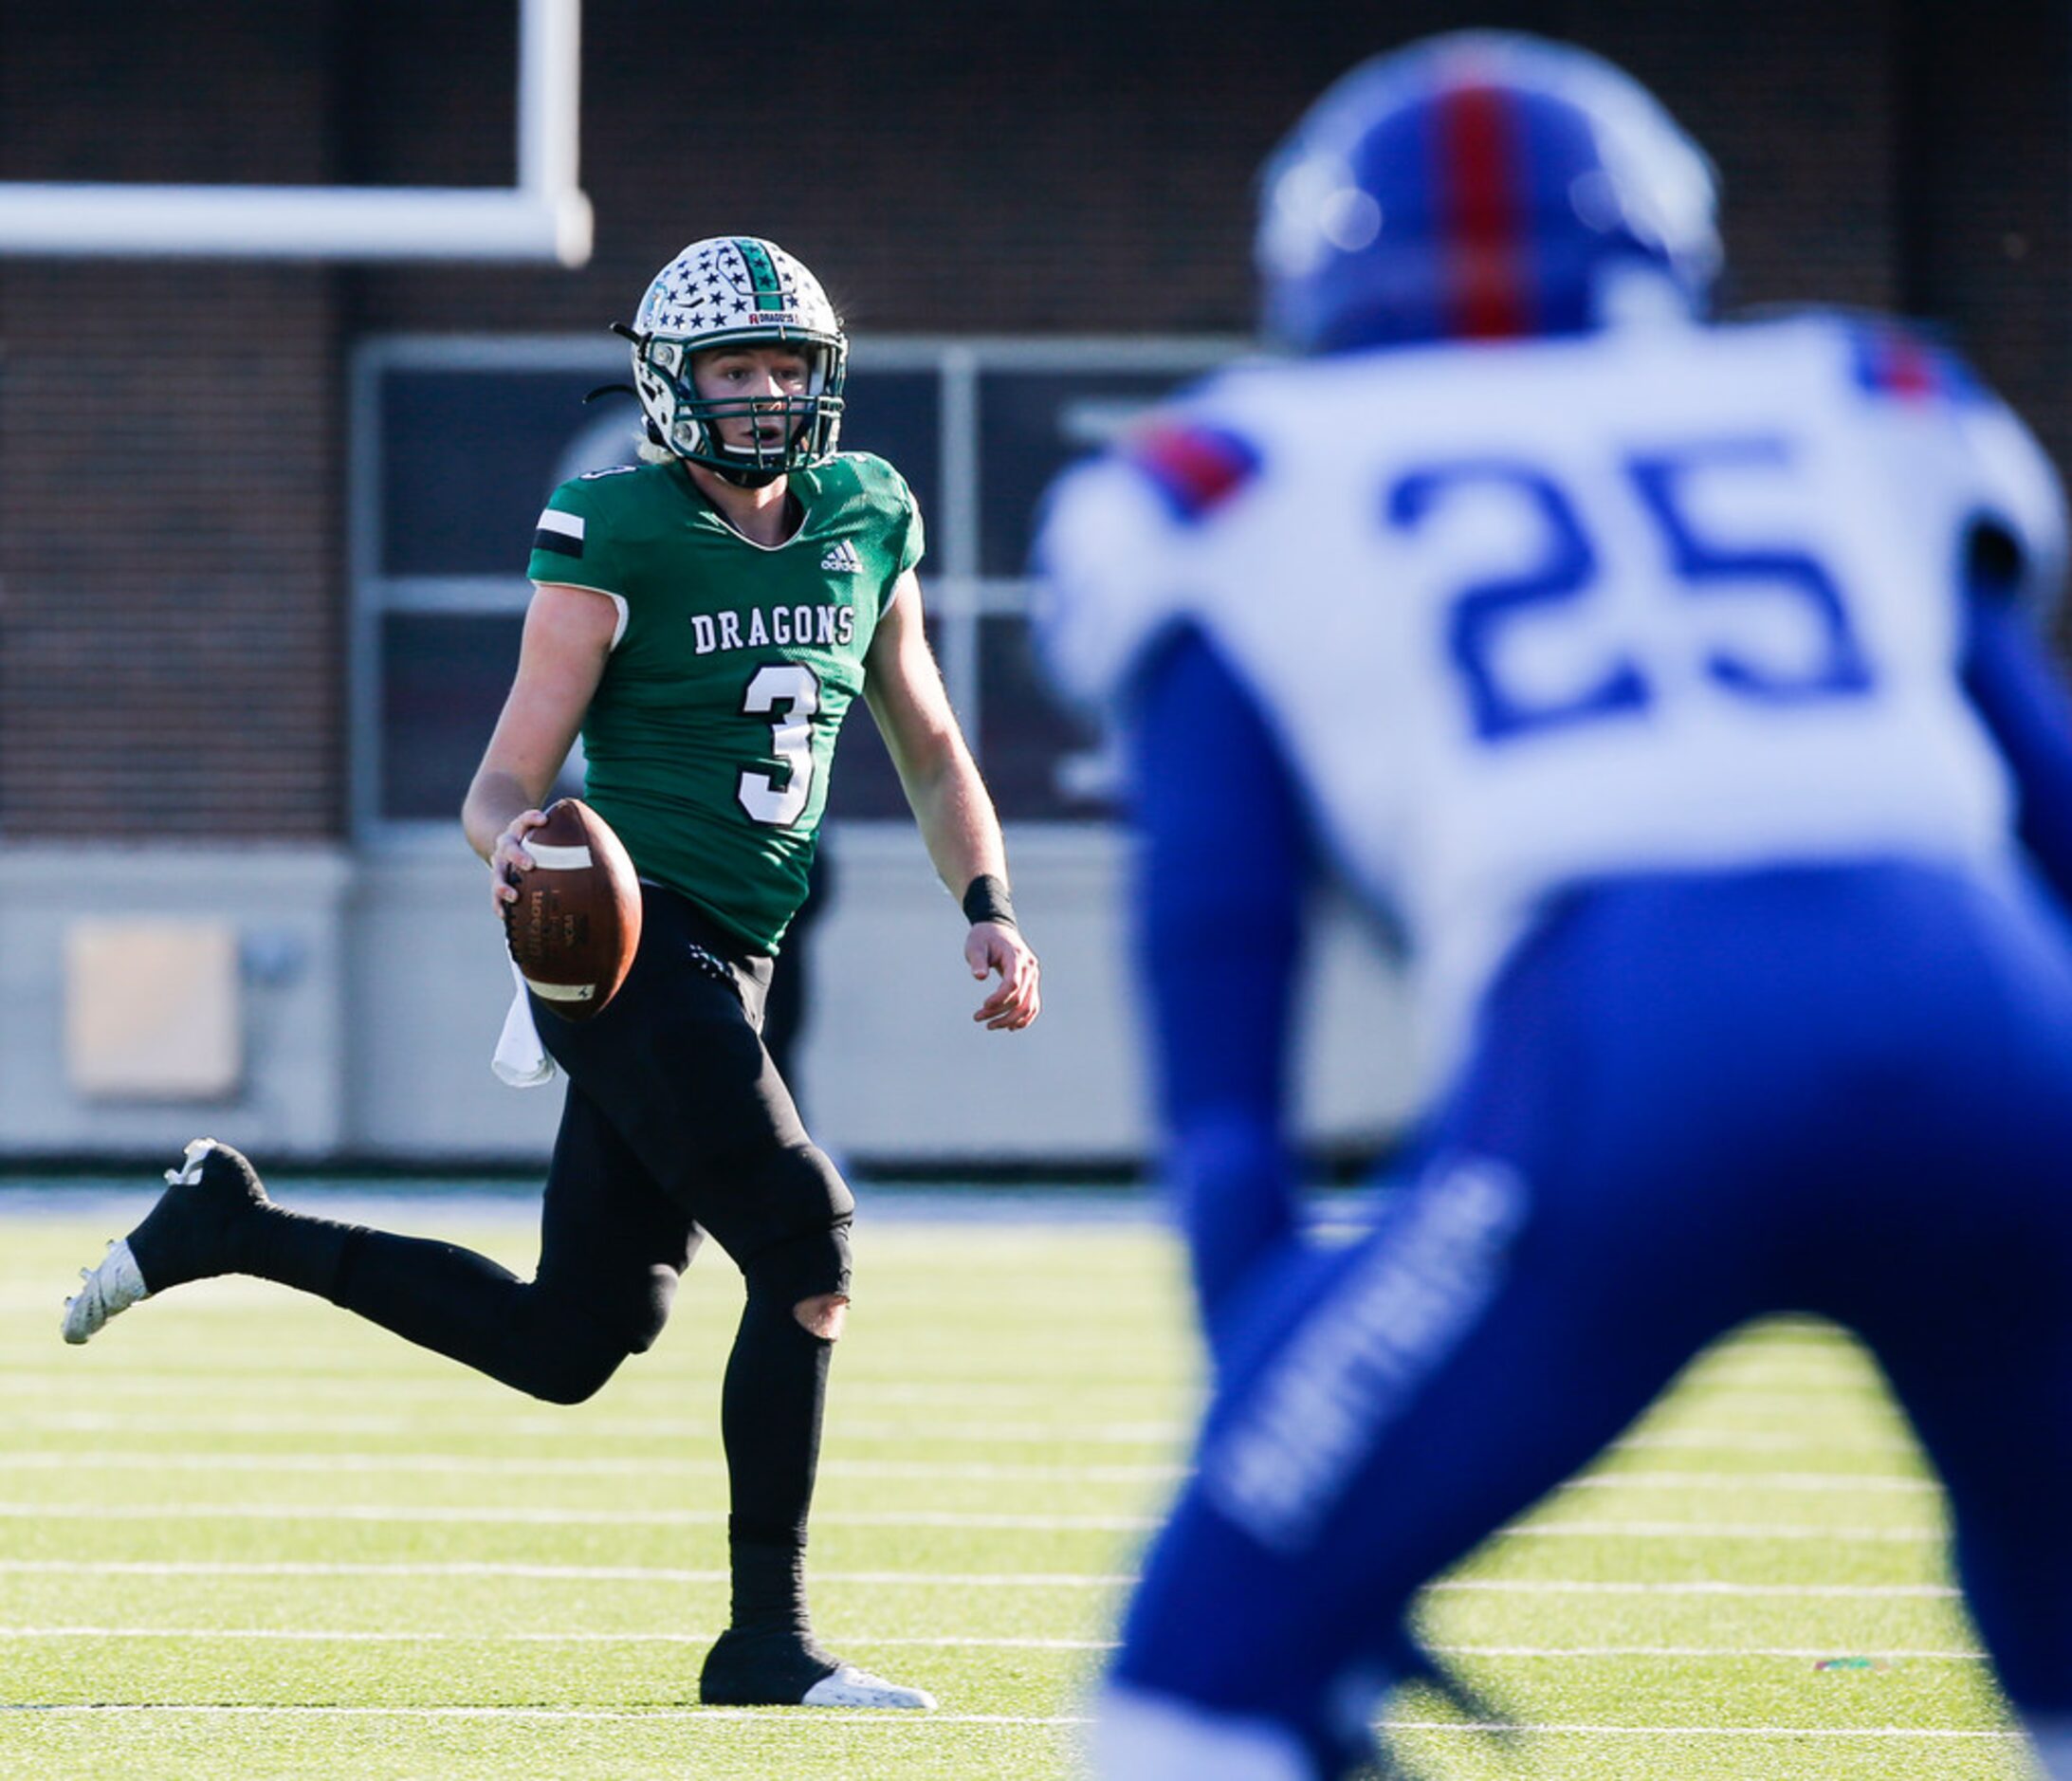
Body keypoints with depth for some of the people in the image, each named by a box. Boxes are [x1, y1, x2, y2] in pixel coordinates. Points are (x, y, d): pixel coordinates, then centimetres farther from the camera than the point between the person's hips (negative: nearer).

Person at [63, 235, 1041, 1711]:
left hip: (719, 973, 8)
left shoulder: (869, 525, 12)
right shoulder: (617, 539, -7)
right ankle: (769, 1642, -5)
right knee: (810, 1259, -15)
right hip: (638, 941, -8)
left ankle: (230, 1226, 22)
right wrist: (511, 841, -30)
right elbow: (507, 781, -7)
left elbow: (930, 751, 23)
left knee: (566, 1345, 9)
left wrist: (990, 907, 9)